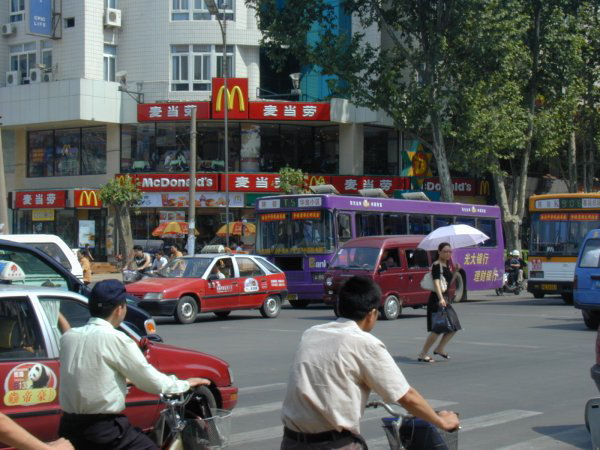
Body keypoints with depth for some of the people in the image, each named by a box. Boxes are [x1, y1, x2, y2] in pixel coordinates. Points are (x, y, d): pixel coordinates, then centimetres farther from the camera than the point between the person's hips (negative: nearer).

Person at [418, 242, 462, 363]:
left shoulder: (446, 266, 16)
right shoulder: (436, 265, -12)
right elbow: (436, 282, -25)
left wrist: (455, 272, 9)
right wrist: (441, 298, -38)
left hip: (445, 299, 9)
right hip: (436, 300, -9)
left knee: (453, 327, 12)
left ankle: (439, 349, 23)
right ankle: (422, 355, -6)